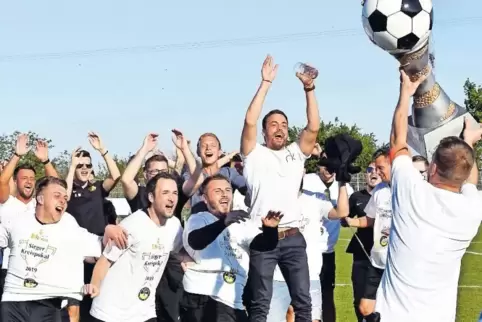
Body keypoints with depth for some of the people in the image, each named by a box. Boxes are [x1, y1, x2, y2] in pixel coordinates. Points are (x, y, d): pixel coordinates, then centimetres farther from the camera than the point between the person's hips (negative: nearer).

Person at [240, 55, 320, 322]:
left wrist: (309, 89, -6)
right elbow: (249, 122, -8)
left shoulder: (296, 153, 15)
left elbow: (314, 127, 2)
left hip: (293, 238, 3)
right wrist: (265, 84, -10)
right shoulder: (255, 154, 7)